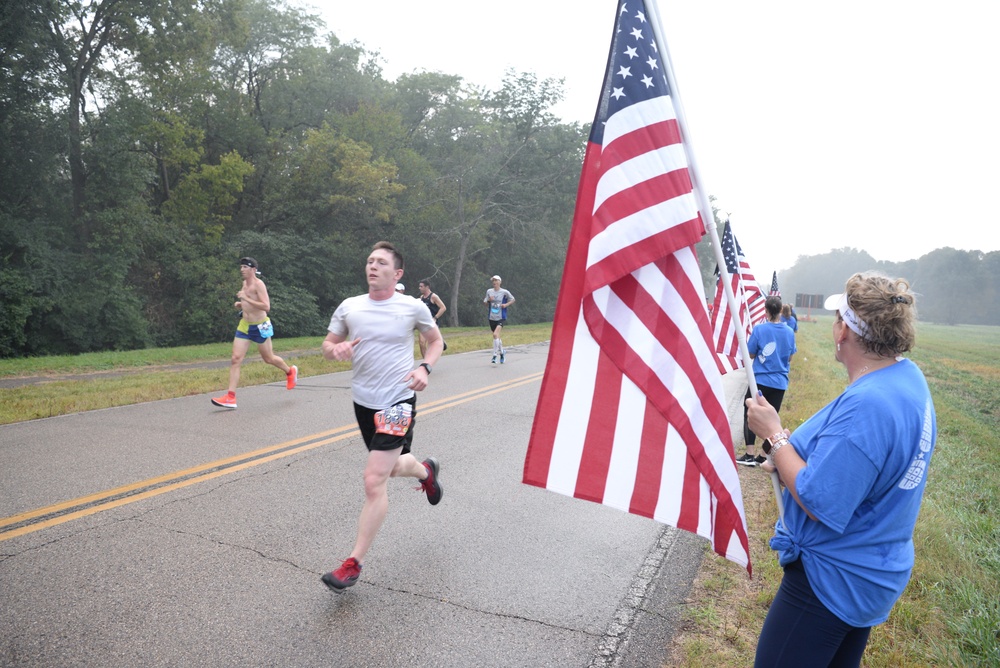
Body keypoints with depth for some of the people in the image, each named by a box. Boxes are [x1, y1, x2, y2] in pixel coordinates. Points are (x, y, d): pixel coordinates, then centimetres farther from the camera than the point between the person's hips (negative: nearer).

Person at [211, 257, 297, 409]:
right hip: (244, 326, 7)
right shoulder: (244, 284, 9)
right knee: (235, 359, -6)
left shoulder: (258, 284, -15)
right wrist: (240, 305, 7)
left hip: (260, 327, -6)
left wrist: (246, 299, -27)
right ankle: (230, 397, -9)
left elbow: (266, 306, -25)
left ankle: (290, 371, 40)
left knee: (269, 359, 10)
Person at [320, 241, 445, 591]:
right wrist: (336, 350, -15)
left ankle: (354, 563, 1)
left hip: (398, 402, -5)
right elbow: (327, 345, 9)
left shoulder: (413, 307, -7)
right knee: (392, 467, 22)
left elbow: (436, 340, 9)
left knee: (374, 480, -12)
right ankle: (426, 470, 58)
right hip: (363, 402, 5)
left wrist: (424, 368, -10)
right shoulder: (349, 307, 1)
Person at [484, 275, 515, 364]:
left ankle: (495, 355, -16)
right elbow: (485, 302, 12)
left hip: (501, 318, -5)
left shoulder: (504, 292, -5)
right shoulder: (489, 291, 5)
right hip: (492, 318, 5)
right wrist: (488, 300, -10)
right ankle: (502, 352, 36)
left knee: (495, 334, -23)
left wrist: (506, 304, -10)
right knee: (497, 337, 14)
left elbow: (512, 299, 7)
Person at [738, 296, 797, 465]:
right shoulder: (789, 332, -1)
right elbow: (790, 359, 9)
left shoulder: (759, 329, -12)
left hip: (760, 380, -3)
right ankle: (764, 456, 16)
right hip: (780, 382, 3)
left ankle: (750, 455, 7)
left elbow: (751, 354, -3)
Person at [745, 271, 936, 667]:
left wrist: (774, 433, -19)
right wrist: (787, 460, 4)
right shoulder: (909, 377, 1)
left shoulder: (865, 405, -31)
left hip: (834, 579, -10)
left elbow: (818, 503, -28)